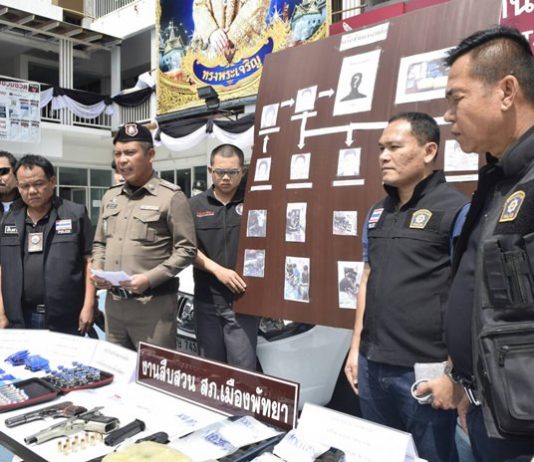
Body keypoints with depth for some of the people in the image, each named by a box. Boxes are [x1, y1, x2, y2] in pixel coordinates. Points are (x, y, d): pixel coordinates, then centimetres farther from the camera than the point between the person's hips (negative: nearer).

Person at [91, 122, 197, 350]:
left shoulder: (171, 197, -7)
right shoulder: (110, 196, 14)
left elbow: (186, 250, -11)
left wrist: (150, 278, -19)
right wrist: (97, 270, 2)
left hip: (153, 305, -6)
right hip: (113, 302, 6)